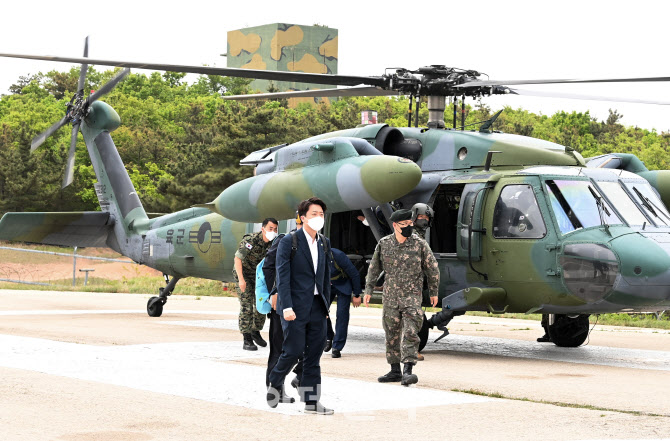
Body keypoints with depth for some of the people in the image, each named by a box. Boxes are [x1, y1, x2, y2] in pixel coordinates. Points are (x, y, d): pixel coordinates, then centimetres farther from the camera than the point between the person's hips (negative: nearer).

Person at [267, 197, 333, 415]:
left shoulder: (324, 243, 11)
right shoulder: (289, 241, -7)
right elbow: (283, 276, -11)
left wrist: (326, 303, 12)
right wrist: (287, 307, -17)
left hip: (317, 307, 6)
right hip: (295, 307, -6)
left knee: (314, 354, 5)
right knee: (294, 350, -6)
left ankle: (312, 401, 9)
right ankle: (275, 383, 21)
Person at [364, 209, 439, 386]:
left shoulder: (419, 244, -5)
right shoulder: (384, 244, 1)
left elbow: (432, 268, 5)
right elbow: (374, 267, 13)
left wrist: (434, 292, 10)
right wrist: (368, 290, 11)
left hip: (412, 295, -3)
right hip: (390, 296, 3)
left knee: (410, 333, -15)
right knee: (392, 334, 9)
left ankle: (408, 371, -20)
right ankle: (395, 371, 19)